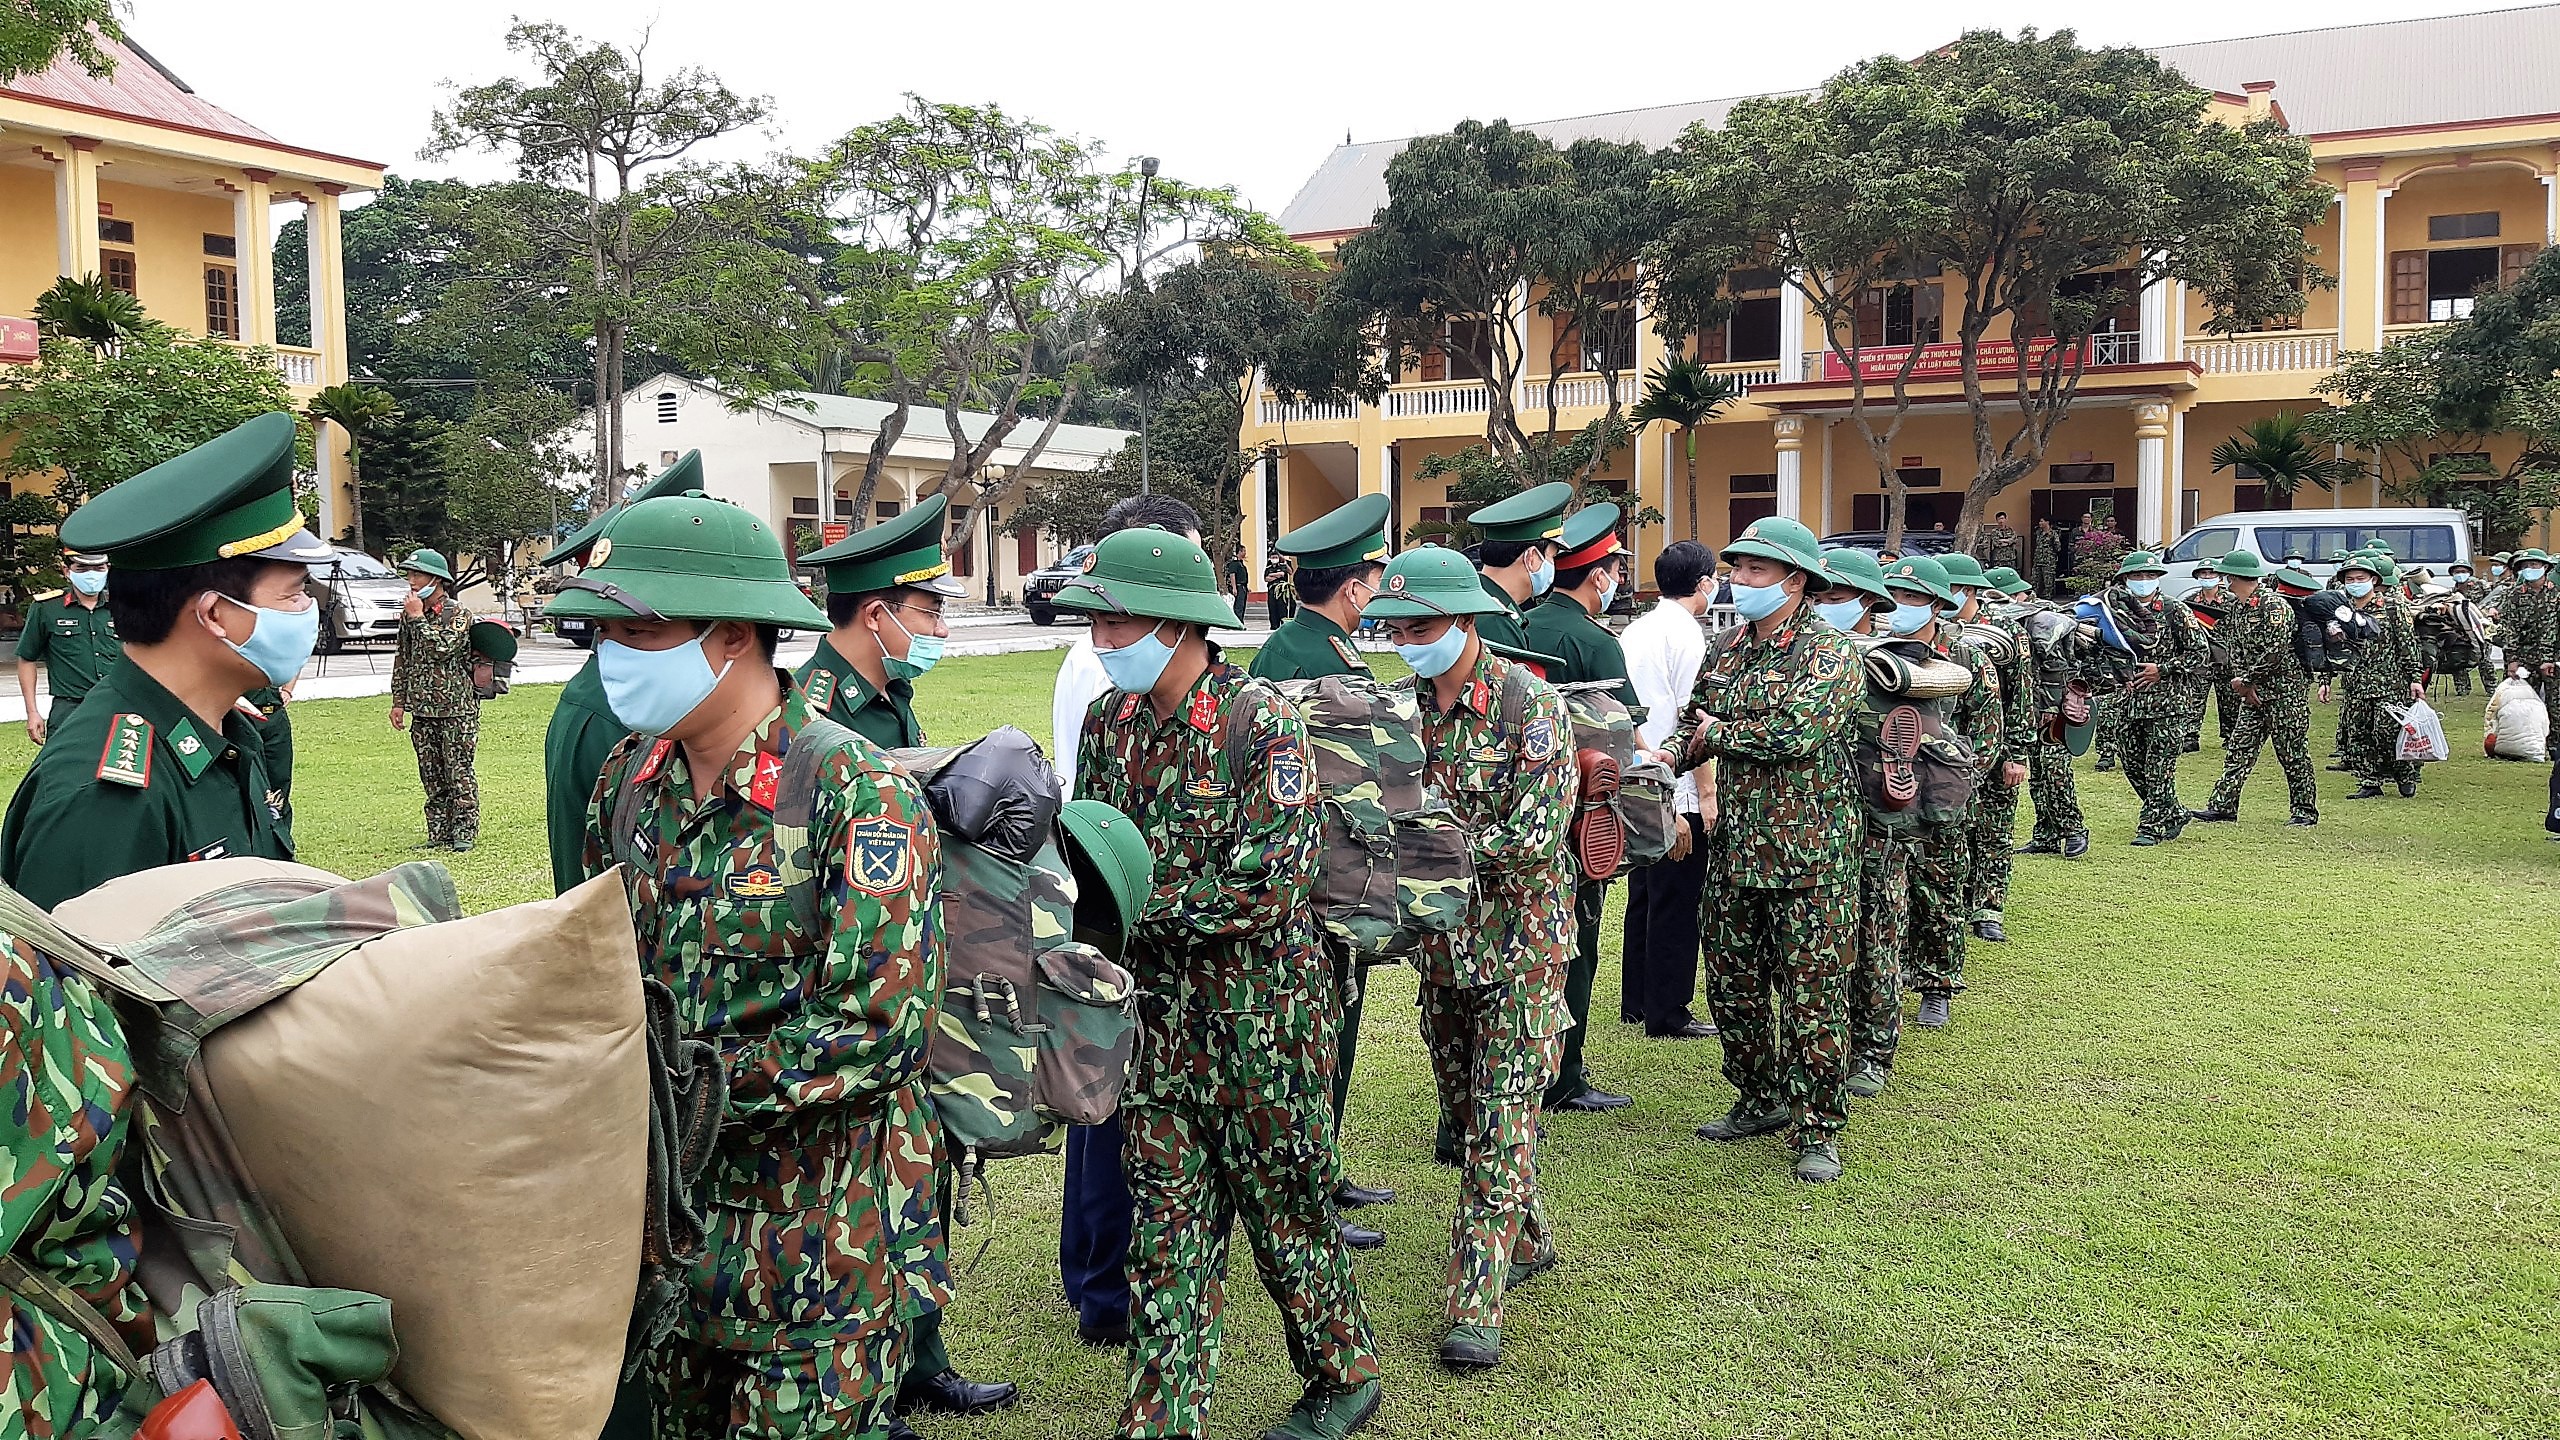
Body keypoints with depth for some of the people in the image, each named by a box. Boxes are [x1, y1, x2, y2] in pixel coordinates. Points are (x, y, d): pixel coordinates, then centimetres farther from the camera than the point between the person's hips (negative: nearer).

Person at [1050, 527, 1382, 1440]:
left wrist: (1139, 902, -18)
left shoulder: (1261, 722, -16)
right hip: (1158, 1007, 5)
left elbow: (1269, 885, -21)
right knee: (1169, 1217, 9)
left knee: (1283, 1205, 10)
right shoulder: (1109, 720, 4)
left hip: (1259, 1011, -5)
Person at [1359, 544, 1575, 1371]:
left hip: (1520, 936, -6)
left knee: (1502, 1116, -7)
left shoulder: (1529, 705, -15)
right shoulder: (1405, 704, 2)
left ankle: (1476, 1307, -5)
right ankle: (1525, 1242, 35)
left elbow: (1536, 836, -21)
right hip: (1441, 936, 6)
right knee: (1463, 1108, 15)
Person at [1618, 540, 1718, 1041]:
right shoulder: (1686, 634, -13)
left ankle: (1635, 1001, 26)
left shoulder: (1633, 630, 11)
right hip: (1675, 791, -8)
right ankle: (1667, 1013, 7)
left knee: (1642, 895, 17)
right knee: (1676, 903, 0)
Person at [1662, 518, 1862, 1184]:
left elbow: (1798, 731, -25)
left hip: (1809, 854, -7)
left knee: (1812, 992, -1)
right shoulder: (1728, 647, 11)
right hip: (1734, 847, 7)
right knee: (1732, 984, 14)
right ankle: (1759, 1101, 31)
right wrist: (1669, 755, -4)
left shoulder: (1829, 651, -10)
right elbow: (1693, 718, 19)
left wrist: (1721, 734, -10)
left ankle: (1817, 1130, 9)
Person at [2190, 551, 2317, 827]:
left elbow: (2275, 652, -22)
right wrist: (2242, 683, -3)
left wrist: (2245, 681, -15)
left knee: (2292, 753, -1)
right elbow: (2235, 647, 11)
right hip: (2254, 690, 8)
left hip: (2286, 690, -8)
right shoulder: (2236, 607, 10)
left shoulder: (2273, 605, -17)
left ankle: (2305, 810, 9)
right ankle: (2222, 805, 5)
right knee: (2239, 748, 4)